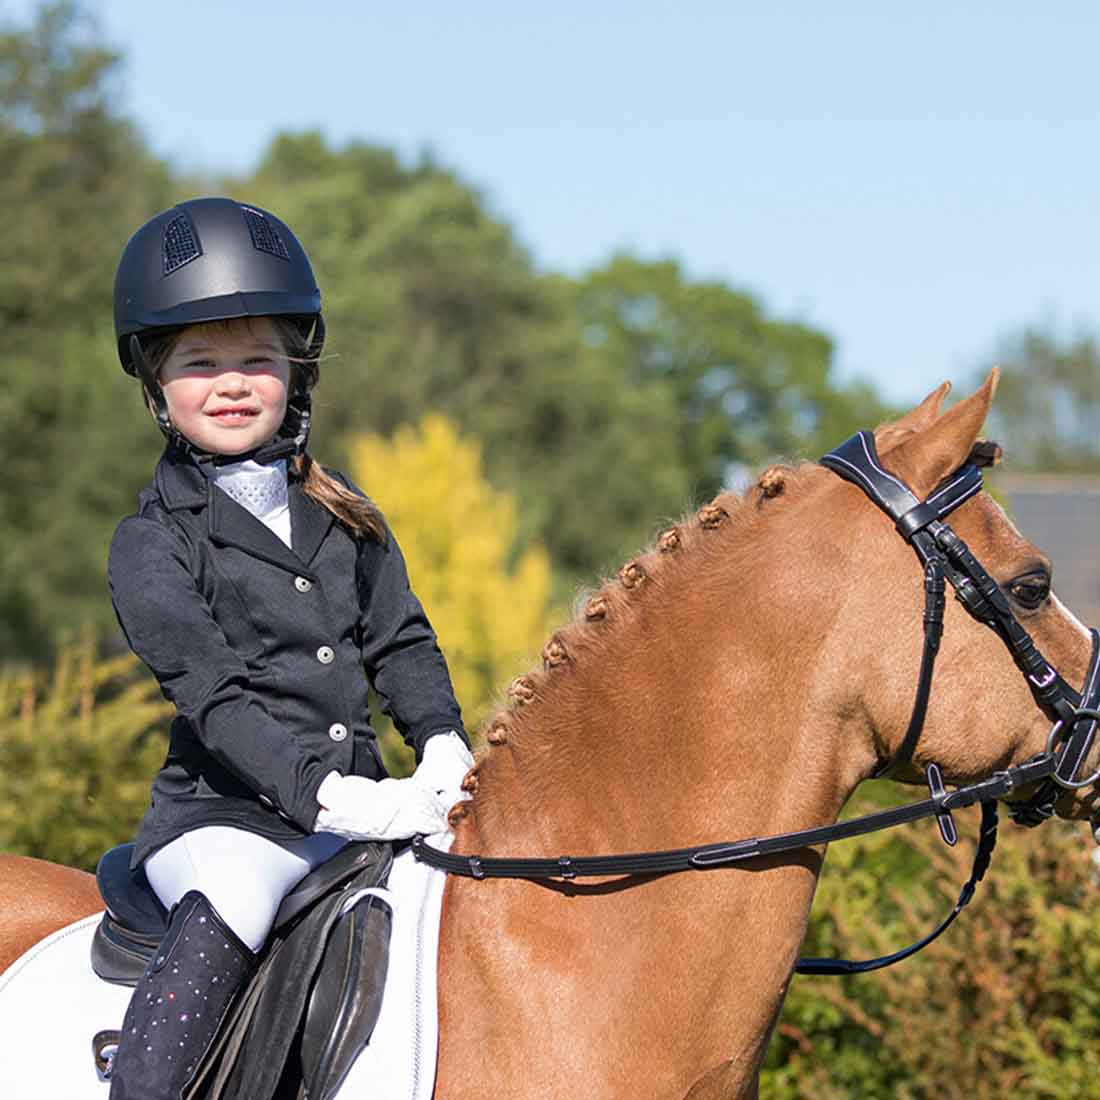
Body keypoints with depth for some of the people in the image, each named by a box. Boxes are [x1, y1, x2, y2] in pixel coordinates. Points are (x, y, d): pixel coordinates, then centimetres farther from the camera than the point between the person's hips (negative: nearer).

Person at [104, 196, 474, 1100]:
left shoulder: (341, 512, 15)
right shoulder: (153, 545, -3)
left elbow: (399, 639, 14)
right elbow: (216, 696, -13)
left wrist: (444, 746, -7)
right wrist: (328, 795, -26)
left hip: (362, 804, 6)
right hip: (225, 817, -6)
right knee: (225, 915, -36)